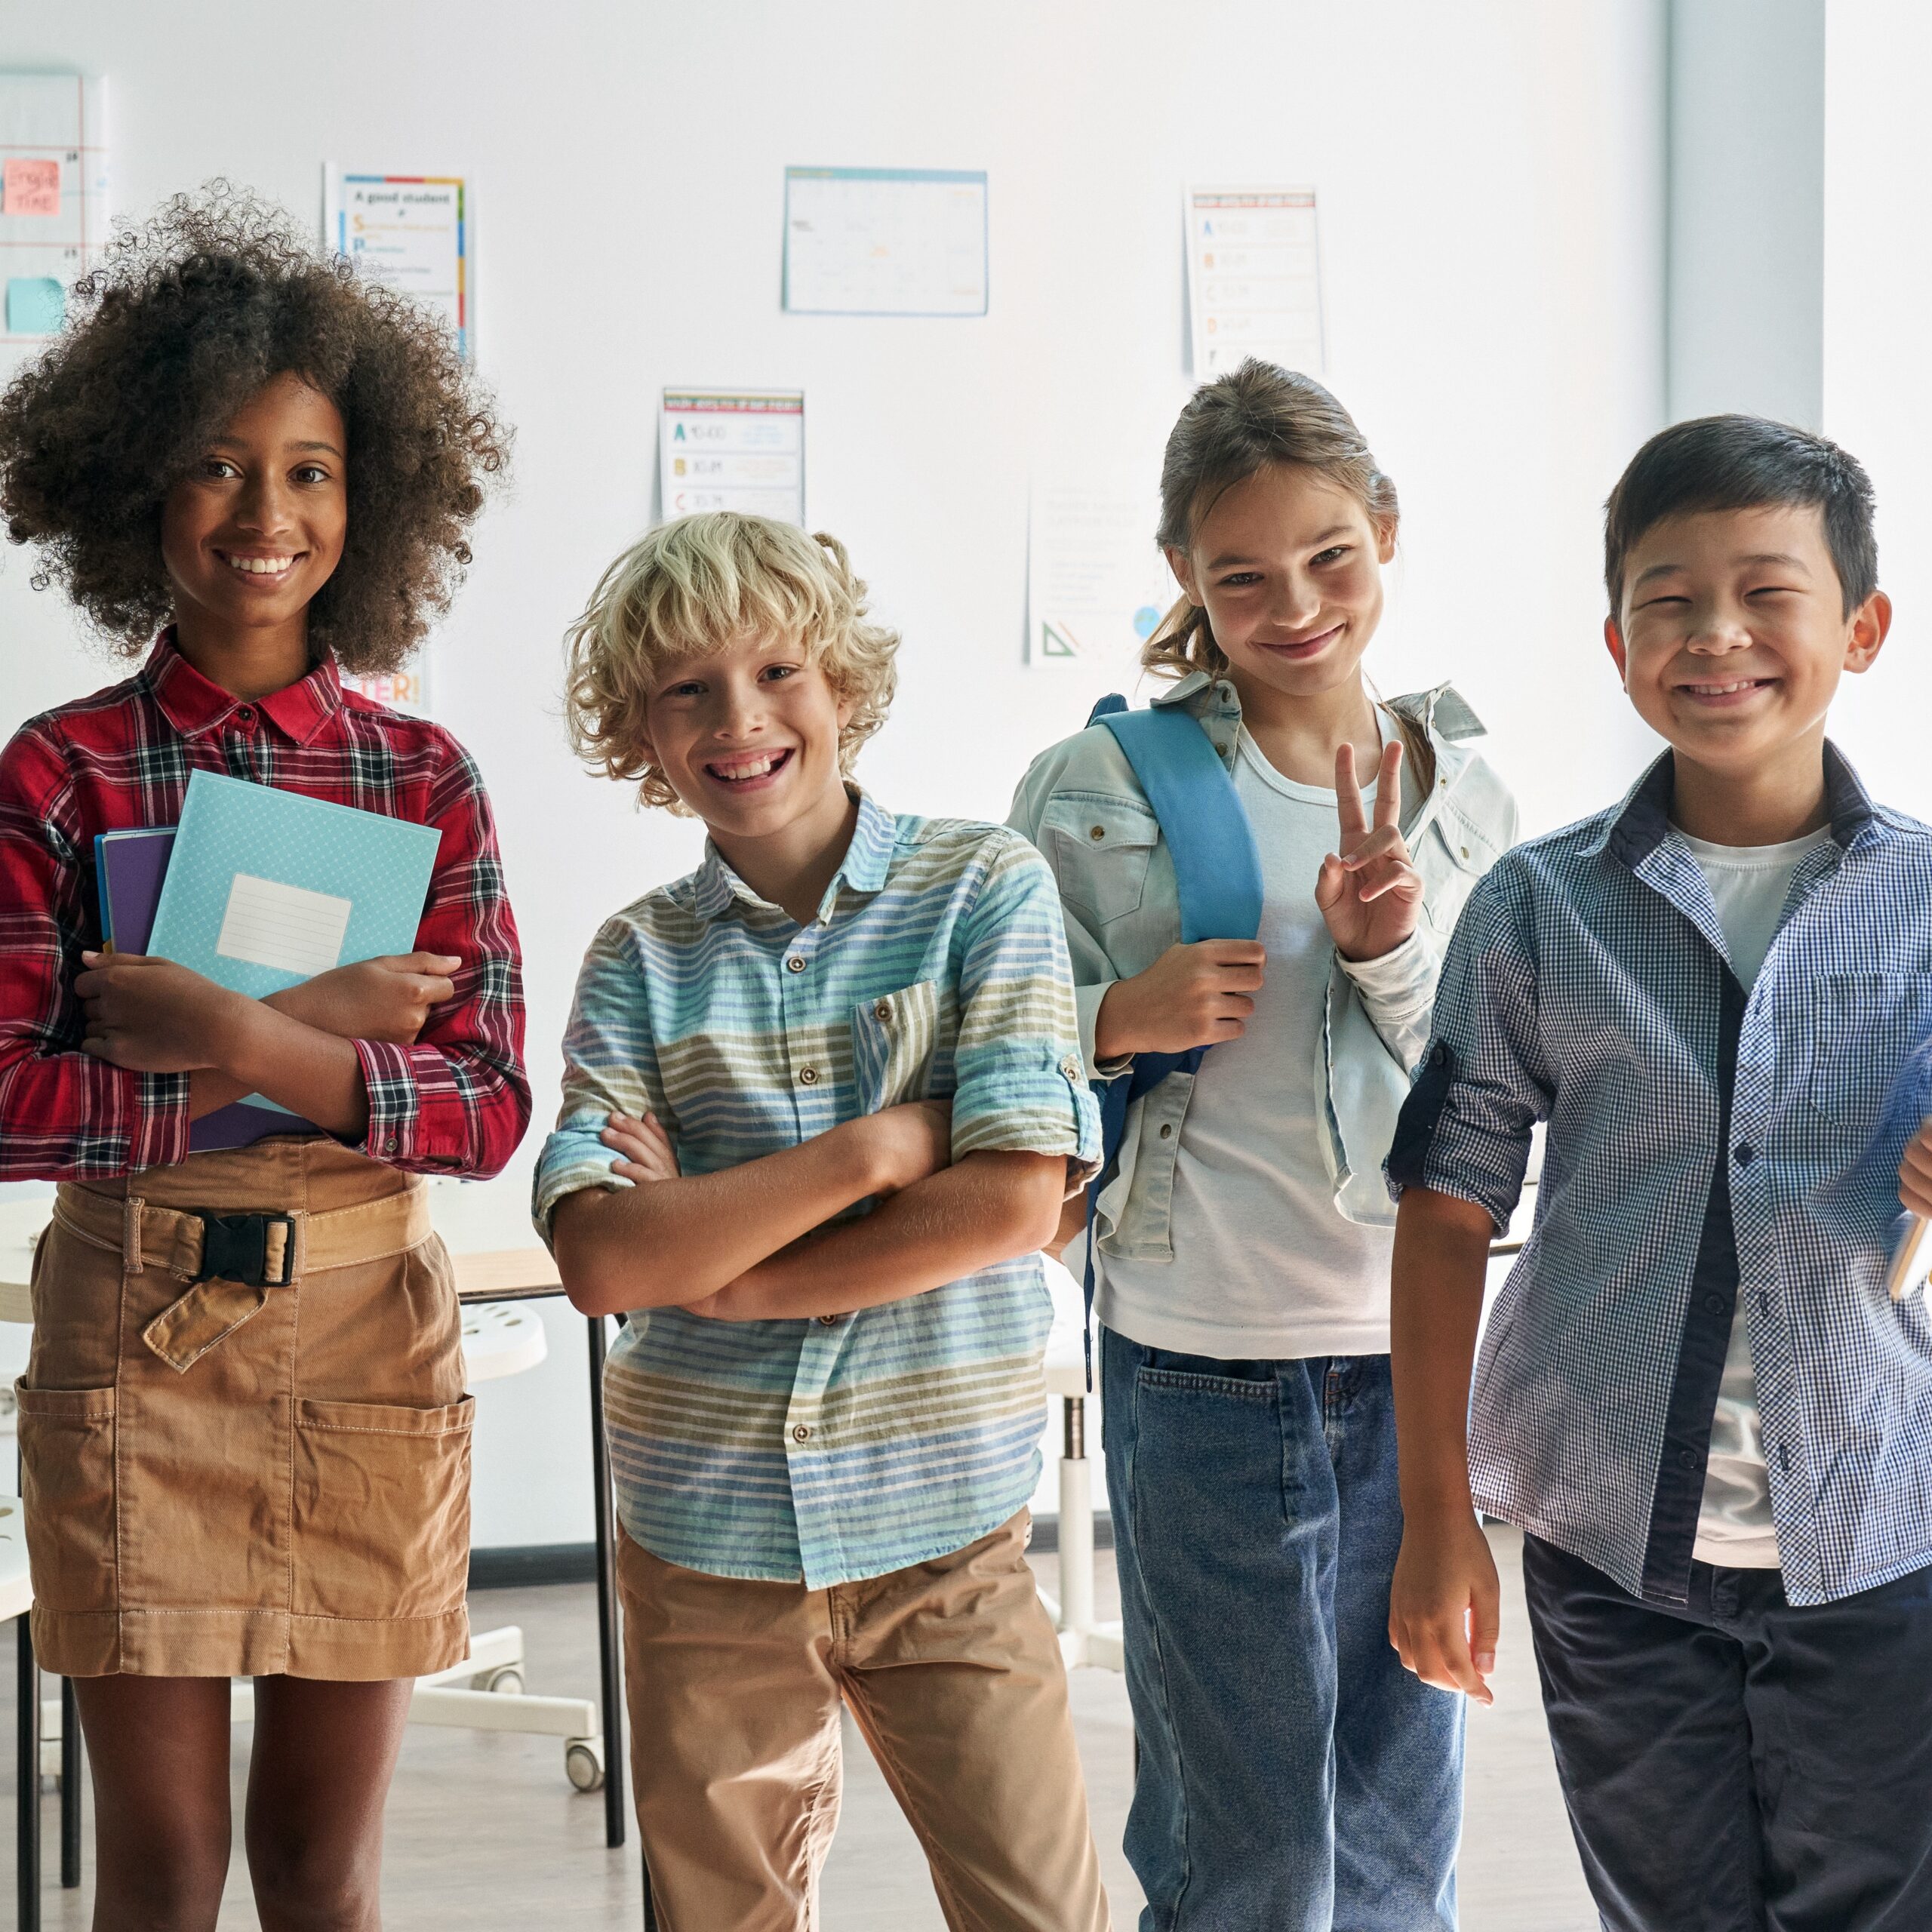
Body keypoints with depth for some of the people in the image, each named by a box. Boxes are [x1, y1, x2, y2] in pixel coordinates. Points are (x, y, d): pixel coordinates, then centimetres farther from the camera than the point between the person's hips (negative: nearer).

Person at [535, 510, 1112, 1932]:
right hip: (705, 1534, 2)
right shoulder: (643, 957, 3)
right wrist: (873, 1146, -14)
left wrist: (715, 1266, -9)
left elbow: (1014, 1203, -12)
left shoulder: (984, 888, -2)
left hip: (941, 1529, -2)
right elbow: (603, 1257, -9)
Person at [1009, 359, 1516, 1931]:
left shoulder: (1458, 790, 6)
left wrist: (1391, 952, -13)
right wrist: (1119, 1019, -18)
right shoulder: (1098, 789, -4)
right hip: (1202, 1370, -3)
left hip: (1417, 1357, 3)